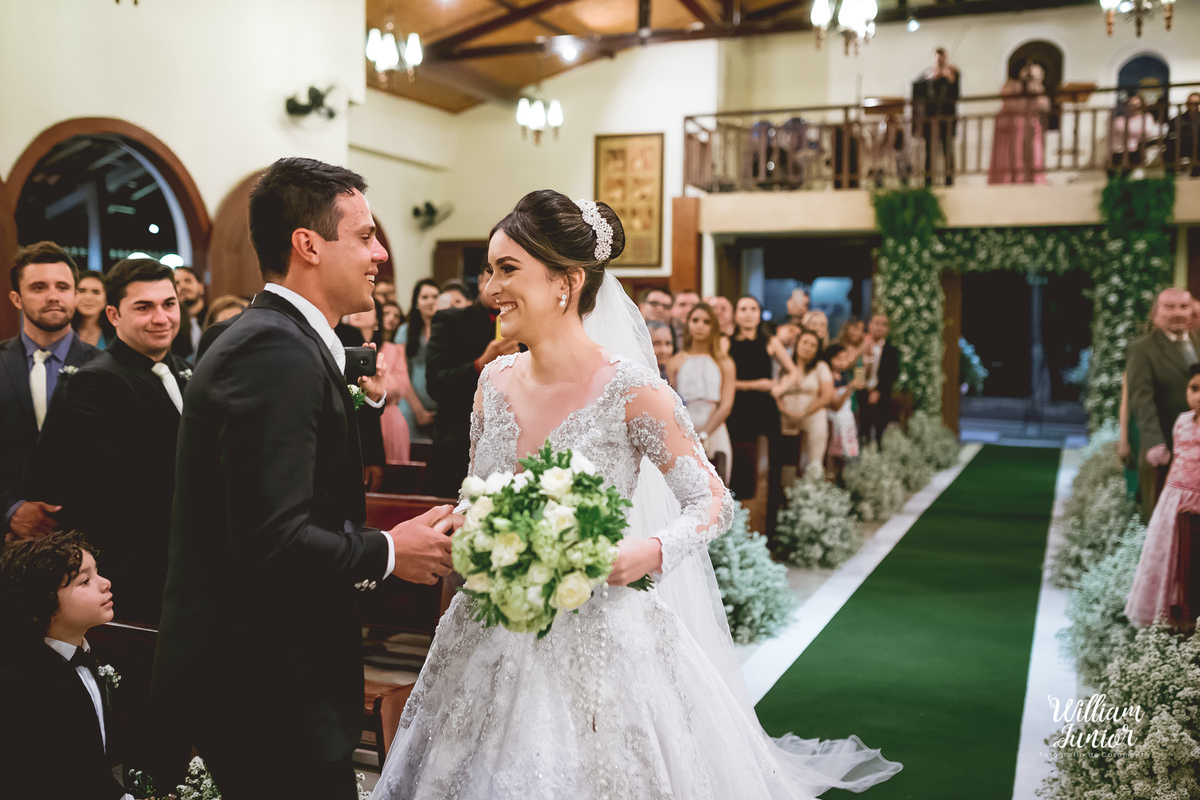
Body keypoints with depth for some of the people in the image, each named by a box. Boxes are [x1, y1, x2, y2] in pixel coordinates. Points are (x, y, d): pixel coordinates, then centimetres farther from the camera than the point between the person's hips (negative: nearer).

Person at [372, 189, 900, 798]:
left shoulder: (629, 390, -15)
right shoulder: (495, 381, 1)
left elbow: (714, 503, -8)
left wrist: (650, 553, -25)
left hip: (596, 644, -5)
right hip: (493, 643, 5)